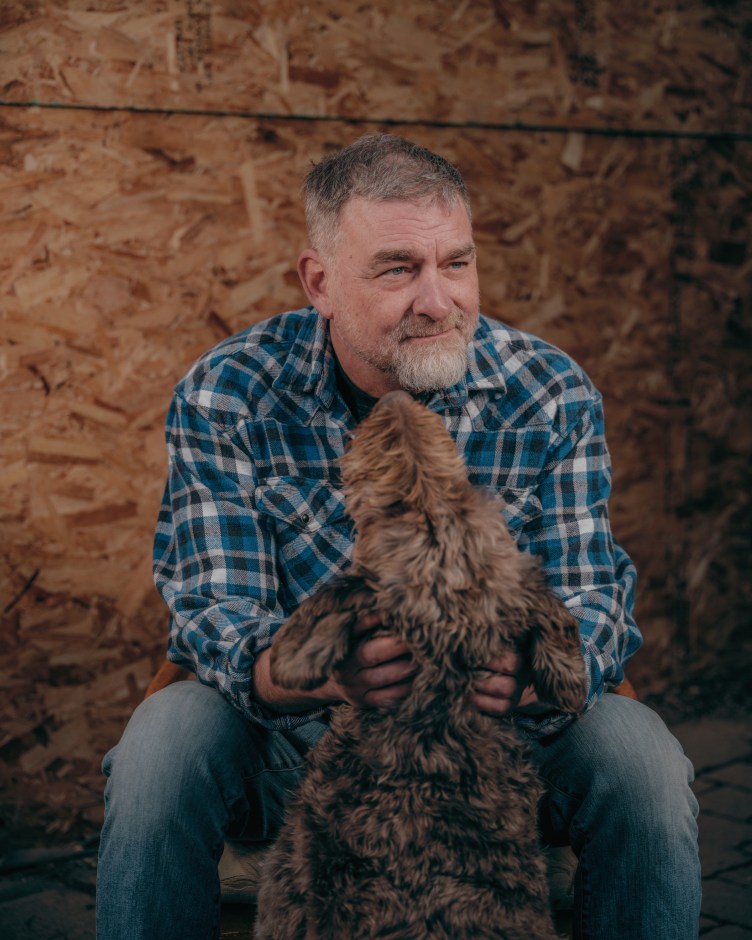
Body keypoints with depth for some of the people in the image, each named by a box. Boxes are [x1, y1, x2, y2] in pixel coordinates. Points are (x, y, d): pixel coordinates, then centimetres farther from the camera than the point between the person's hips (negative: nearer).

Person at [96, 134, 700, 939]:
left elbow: (591, 597, -9)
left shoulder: (552, 397, -7)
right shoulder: (225, 397, -12)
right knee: (169, 734, -30)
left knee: (638, 752, -24)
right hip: (295, 735, -1)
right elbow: (214, 615, -15)